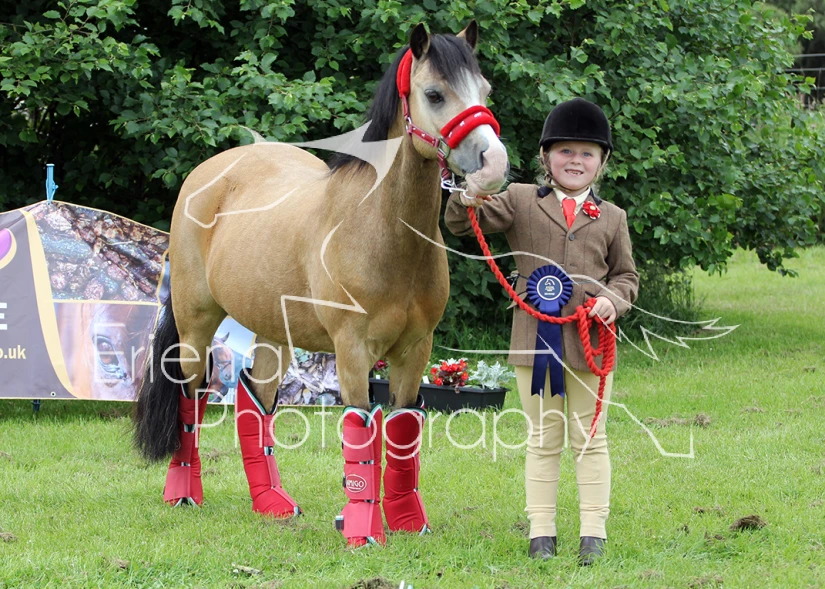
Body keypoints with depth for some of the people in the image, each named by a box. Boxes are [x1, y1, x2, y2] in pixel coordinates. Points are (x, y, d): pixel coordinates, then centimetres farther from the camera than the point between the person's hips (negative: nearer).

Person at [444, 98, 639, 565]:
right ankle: (541, 531, 12)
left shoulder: (611, 218, 9)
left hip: (590, 340, 1)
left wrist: (614, 299, -6)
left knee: (590, 438, 6)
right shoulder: (520, 201, 5)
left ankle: (594, 531, 11)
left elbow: (626, 274, 16)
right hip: (535, 338, -1)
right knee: (543, 439, 7)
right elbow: (462, 225, -1)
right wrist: (468, 200, -24)